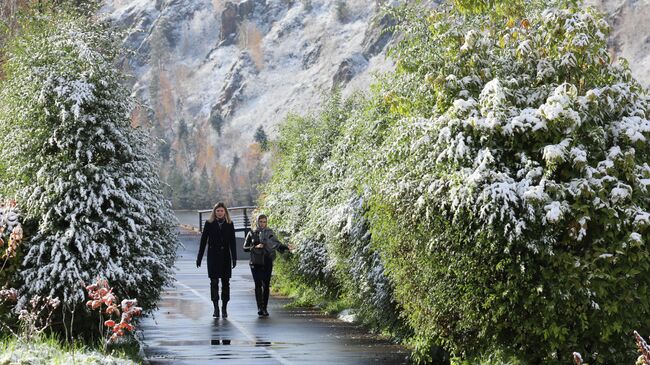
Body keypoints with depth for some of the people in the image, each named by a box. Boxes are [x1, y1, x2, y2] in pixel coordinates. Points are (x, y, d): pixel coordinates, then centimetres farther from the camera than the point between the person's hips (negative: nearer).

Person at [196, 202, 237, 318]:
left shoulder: (229, 224, 4)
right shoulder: (209, 223, 1)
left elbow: (232, 242, 2)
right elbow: (203, 241, 3)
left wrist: (234, 258, -5)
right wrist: (199, 258, 1)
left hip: (225, 257, 1)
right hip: (213, 257, -1)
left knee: (226, 282, 5)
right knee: (214, 282, -4)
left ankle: (224, 308, 12)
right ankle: (216, 308, -3)